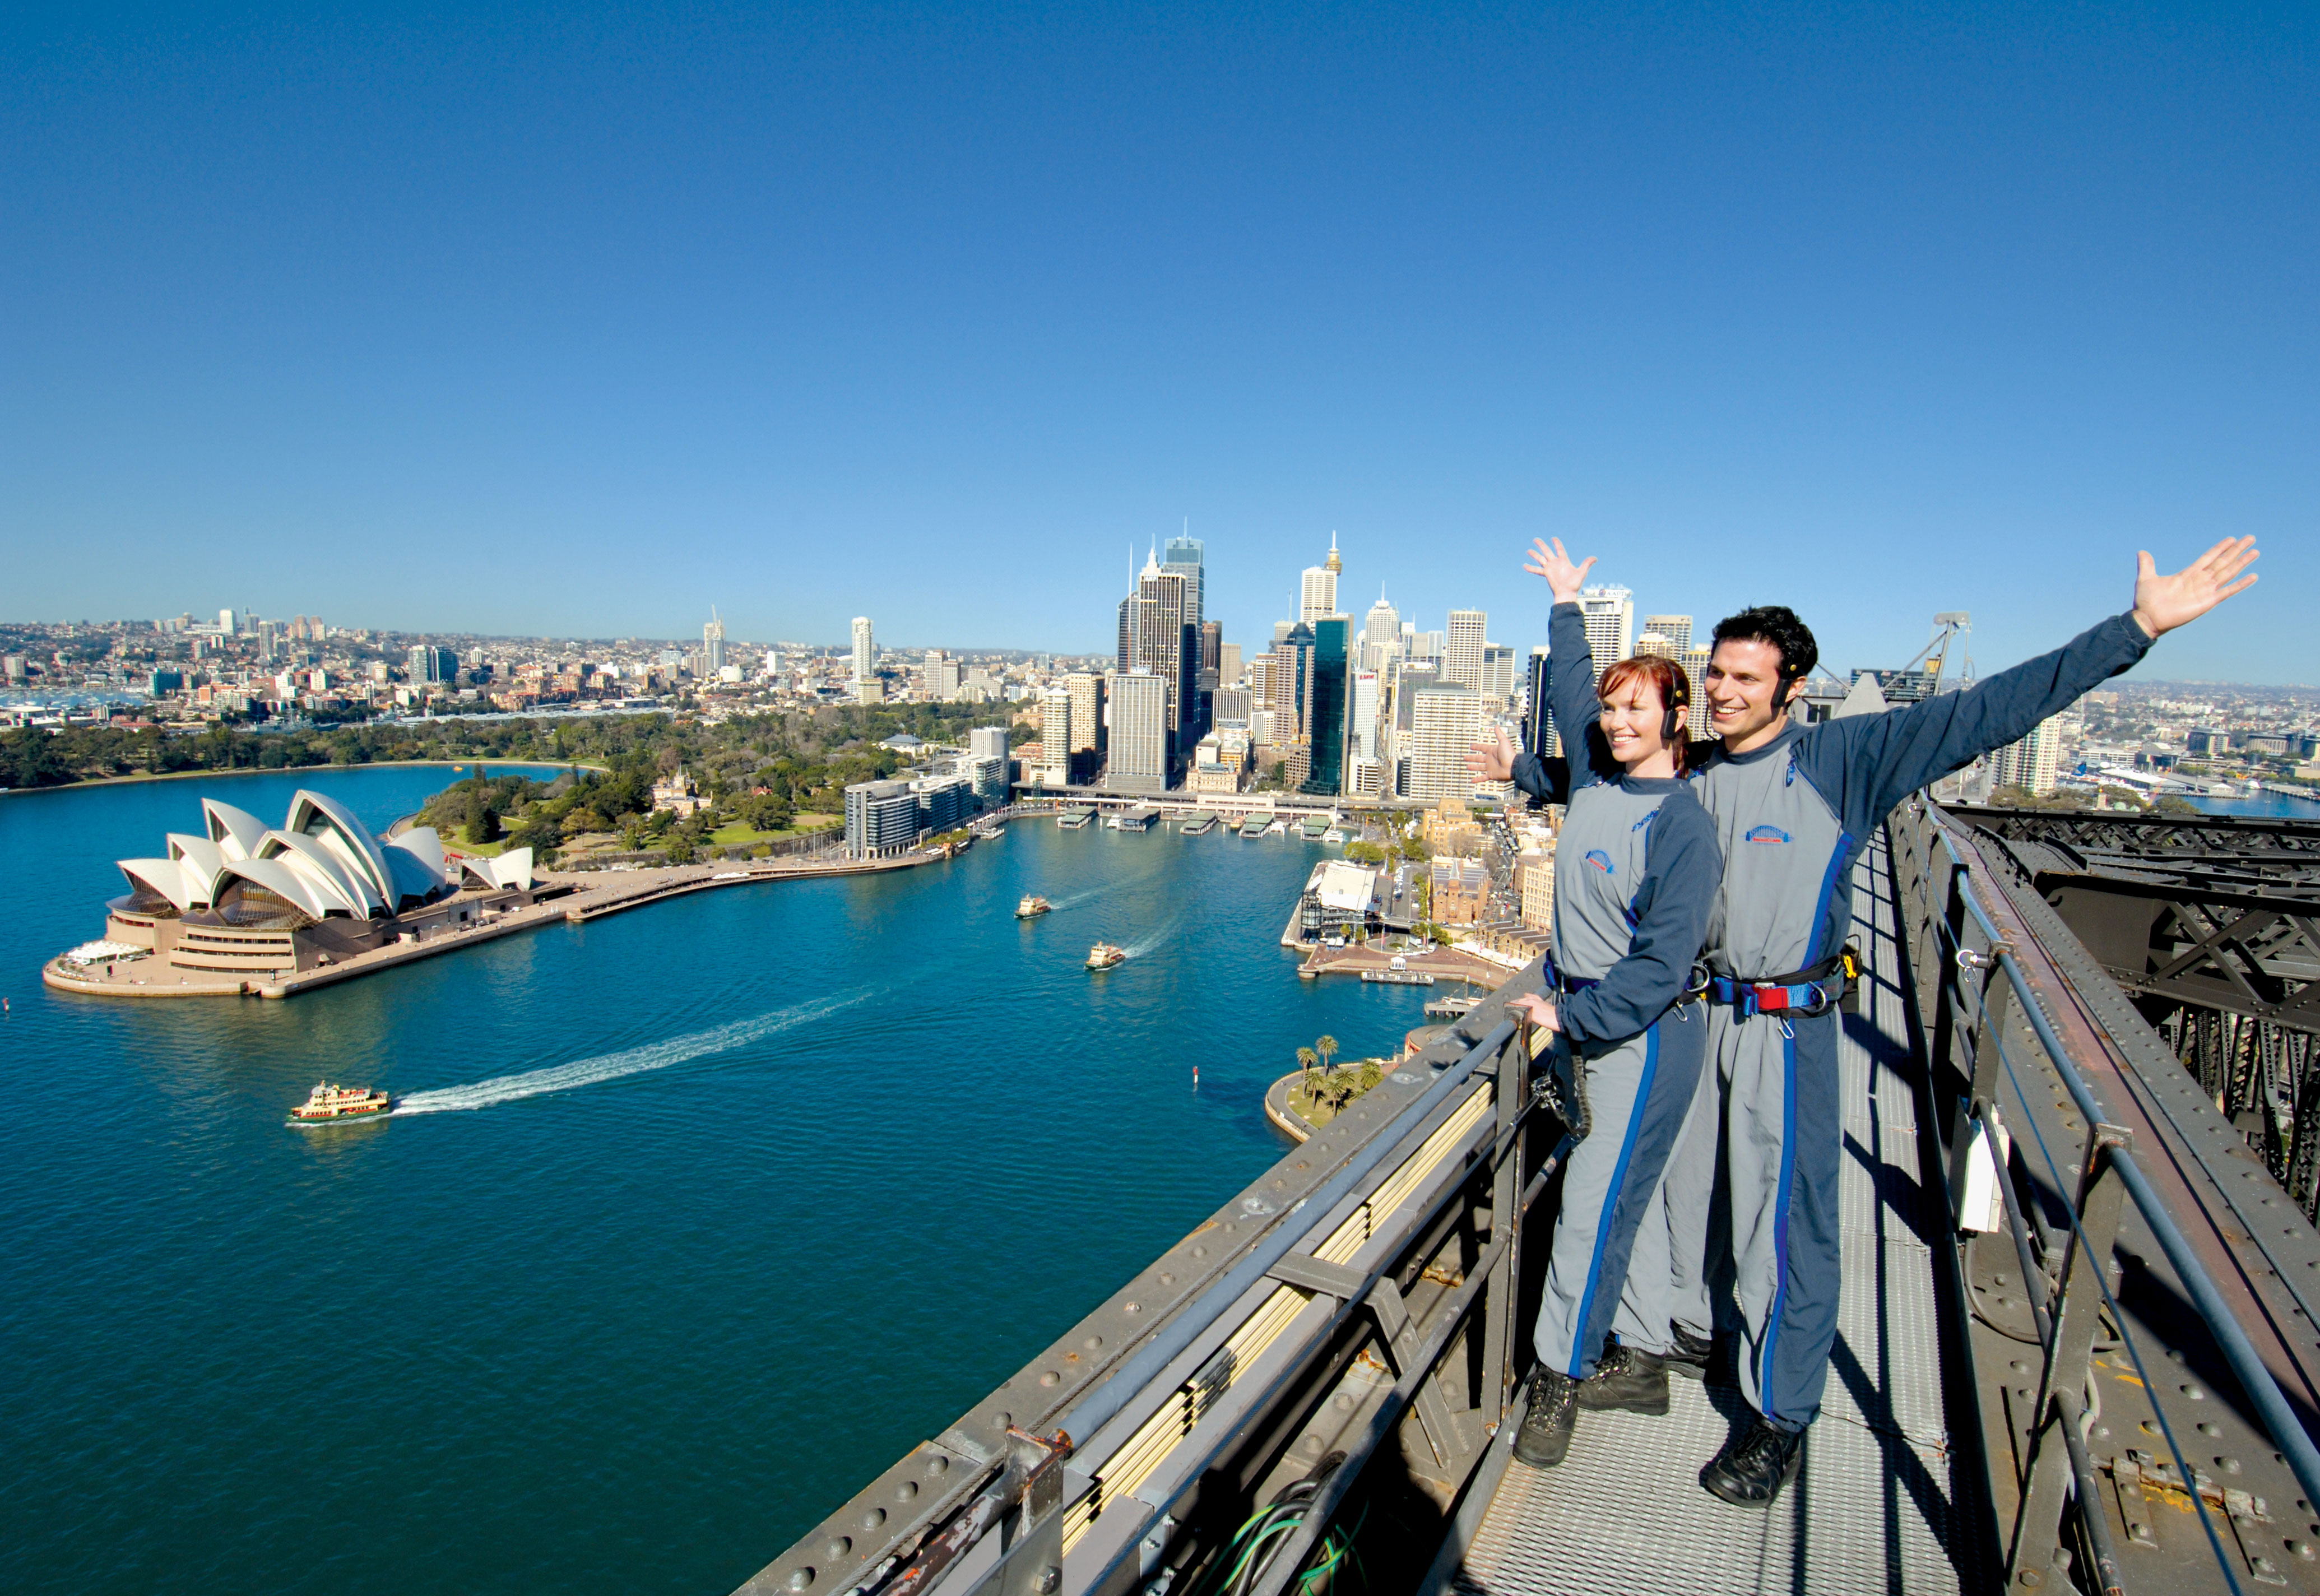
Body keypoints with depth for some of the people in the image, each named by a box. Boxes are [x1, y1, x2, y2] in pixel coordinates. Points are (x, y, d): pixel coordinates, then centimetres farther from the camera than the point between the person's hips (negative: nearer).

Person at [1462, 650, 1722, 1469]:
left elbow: (1663, 963, -22)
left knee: (1594, 1209, -4)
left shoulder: (1683, 826, -18)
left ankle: (1559, 1379, 10)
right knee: (1626, 1195, 18)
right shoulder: (1592, 781, 3)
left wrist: (1572, 1017, -22)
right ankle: (1639, 1361, 32)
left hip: (1643, 1034, -8)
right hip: (1583, 1019, 8)